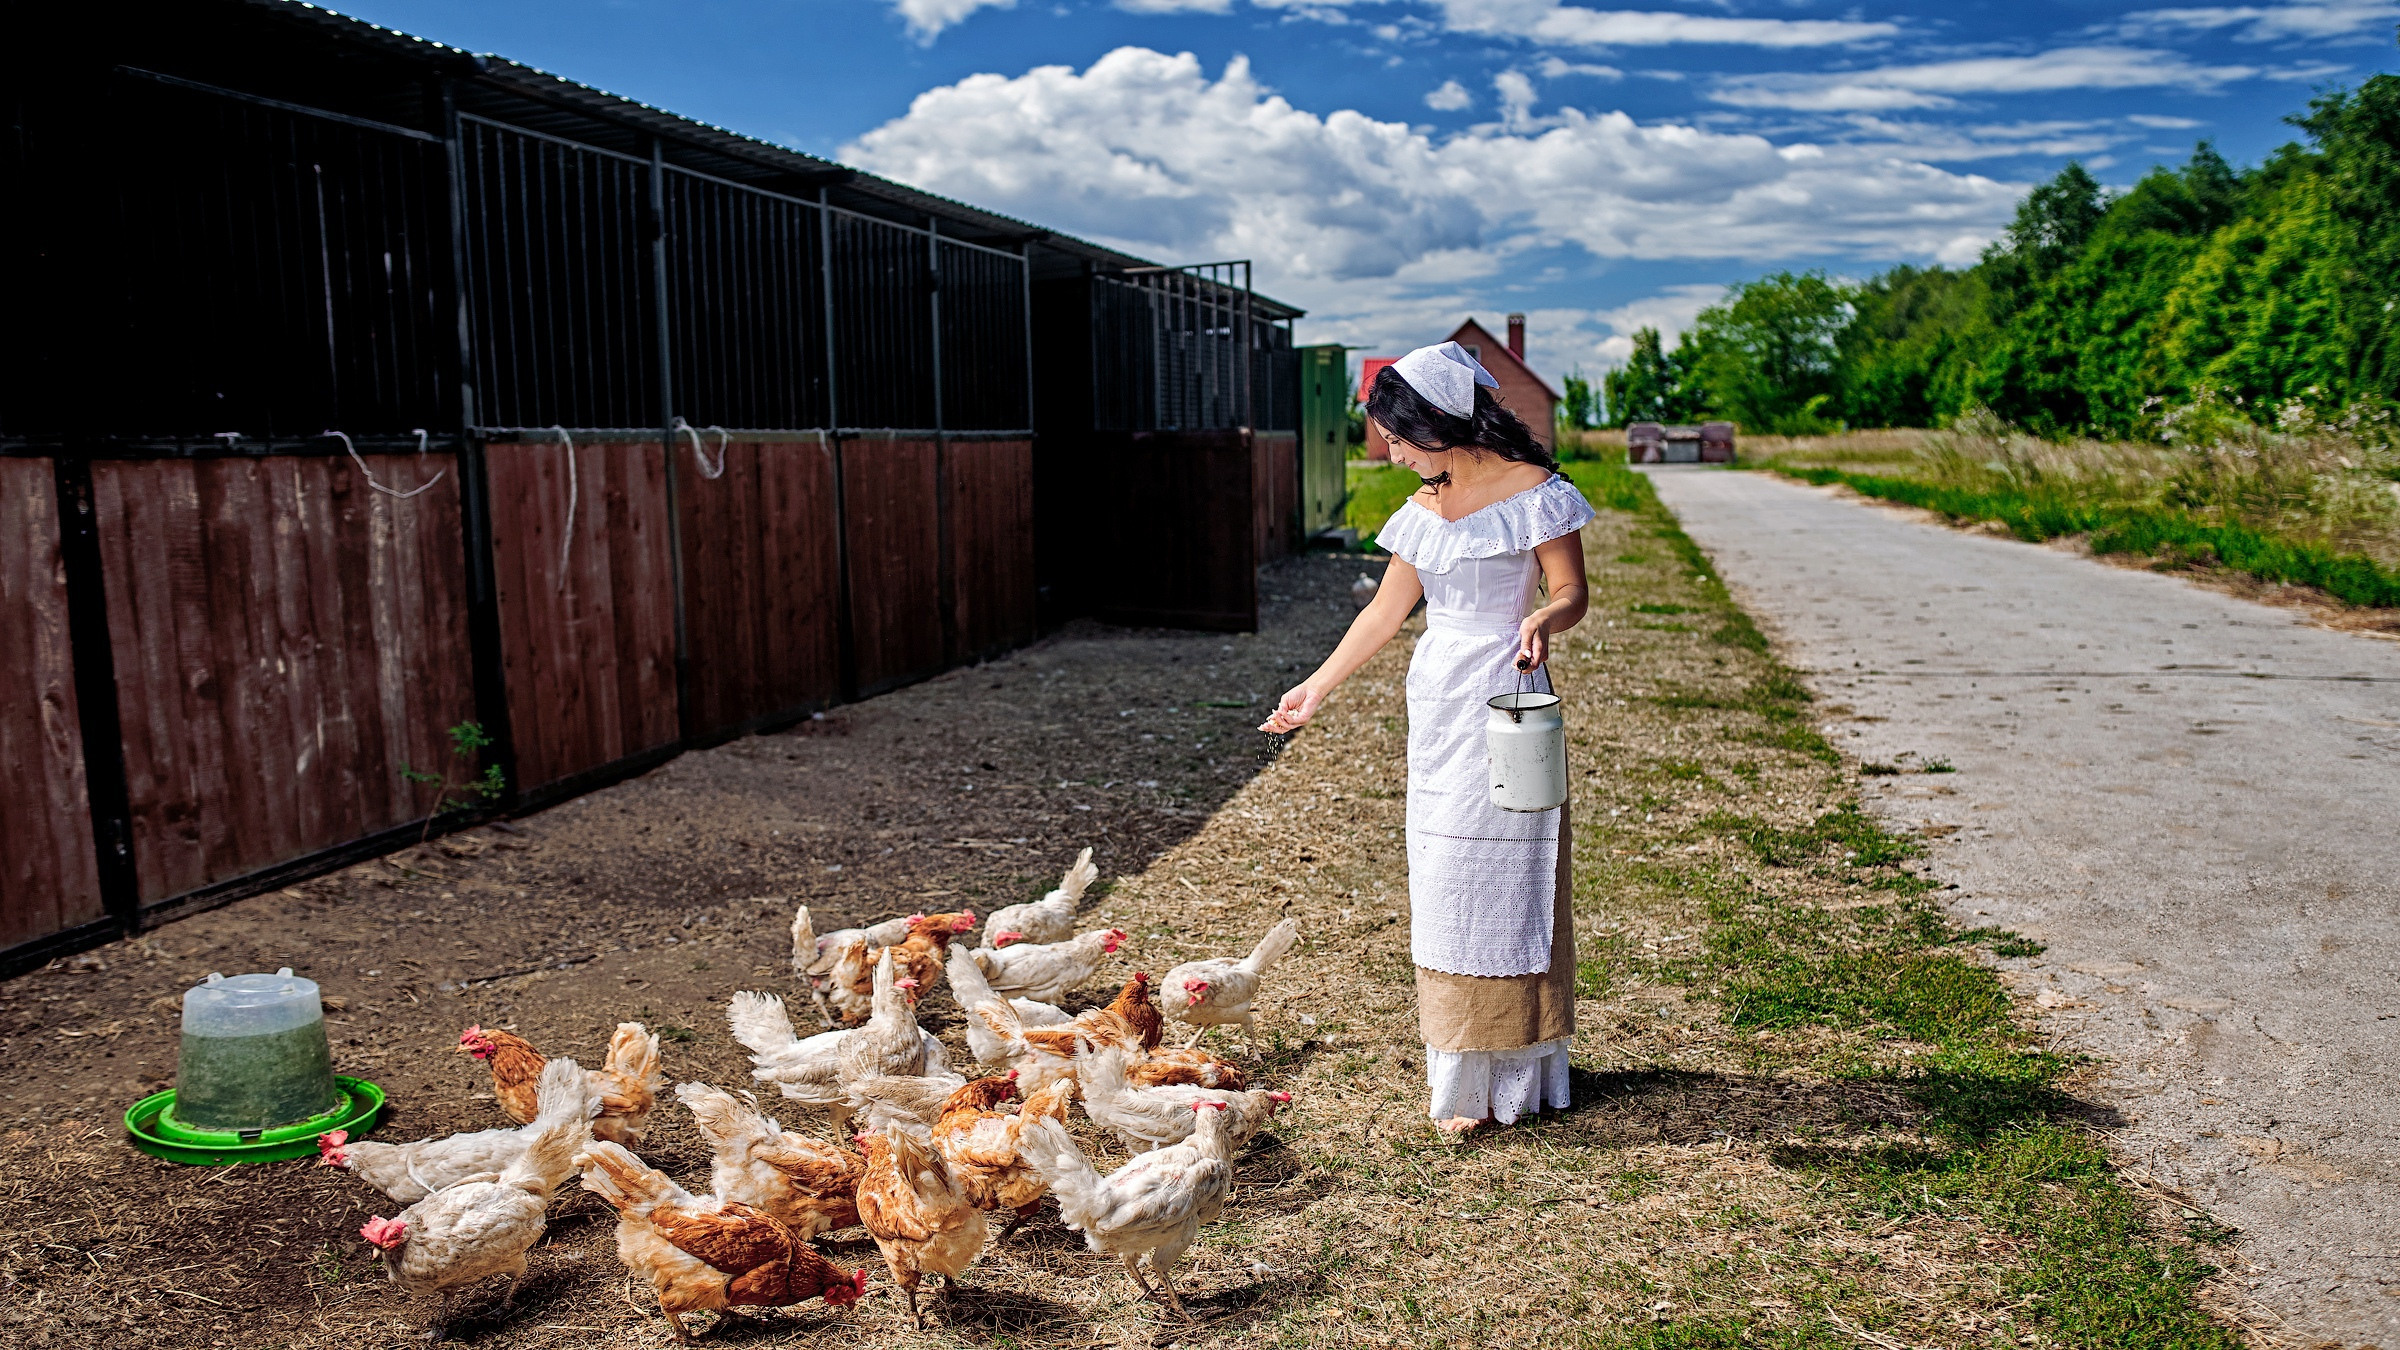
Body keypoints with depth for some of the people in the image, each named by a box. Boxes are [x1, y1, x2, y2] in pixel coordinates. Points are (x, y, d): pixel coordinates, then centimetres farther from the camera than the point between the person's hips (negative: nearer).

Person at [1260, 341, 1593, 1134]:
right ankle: (1459, 1076, 14)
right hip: (1437, 703, 6)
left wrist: (1544, 621, -27)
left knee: (1507, 875, -2)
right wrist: (1316, 688, 17)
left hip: (1507, 696, -6)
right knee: (1443, 881, 6)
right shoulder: (1423, 511, 11)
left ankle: (1517, 1073, 9)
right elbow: (1384, 612, 16)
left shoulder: (1534, 489, -5)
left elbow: (1572, 591, -4)